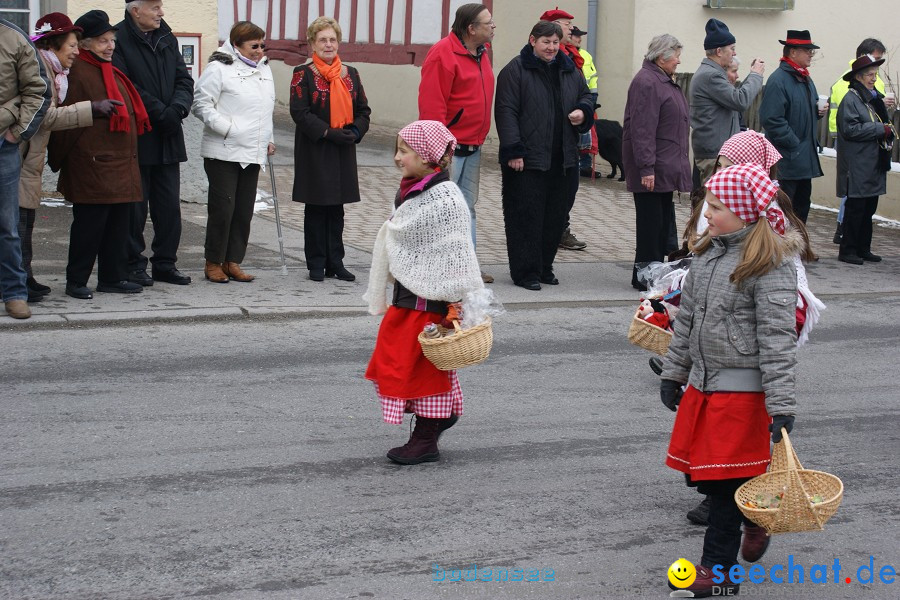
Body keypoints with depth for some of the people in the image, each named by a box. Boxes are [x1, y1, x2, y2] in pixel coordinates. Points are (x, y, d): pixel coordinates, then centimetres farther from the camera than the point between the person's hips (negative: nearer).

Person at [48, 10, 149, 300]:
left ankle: (112, 277, 19)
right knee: (89, 224, -4)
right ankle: (76, 281, 3)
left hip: (121, 164, 9)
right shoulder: (78, 72, -11)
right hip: (91, 164, -9)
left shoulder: (112, 72, 18)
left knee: (118, 222, 11)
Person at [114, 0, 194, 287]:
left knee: (169, 205, 8)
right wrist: (161, 112, -17)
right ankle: (134, 265, 11)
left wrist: (177, 108, -9)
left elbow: (184, 80, 10)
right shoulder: (118, 40, -9)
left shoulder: (167, 39, 13)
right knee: (135, 206, 1)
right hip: (134, 140, -6)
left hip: (167, 139, 6)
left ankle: (165, 263, 17)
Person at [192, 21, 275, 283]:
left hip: (252, 153, 7)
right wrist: (226, 127, -17)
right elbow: (201, 102, -12)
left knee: (245, 210, 8)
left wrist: (269, 139, 17)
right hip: (223, 152, -7)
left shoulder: (264, 69, 15)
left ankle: (233, 262, 17)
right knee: (222, 209, -4)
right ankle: (213, 263, 7)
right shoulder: (219, 68, -9)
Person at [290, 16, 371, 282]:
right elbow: (299, 111, -11)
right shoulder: (303, 75, -4)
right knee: (316, 209, 2)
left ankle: (335, 262, 15)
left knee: (336, 210, 9)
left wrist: (355, 132, -7)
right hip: (314, 151, -4)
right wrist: (328, 133, -19)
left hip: (343, 151, 4)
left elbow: (363, 110, 12)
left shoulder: (350, 74, 10)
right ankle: (316, 265, 9)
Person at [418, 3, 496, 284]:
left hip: (472, 148, 9)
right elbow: (431, 104, -19)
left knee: (466, 207, 12)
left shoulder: (481, 54, 12)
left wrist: (479, 139, 19)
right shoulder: (443, 54, -15)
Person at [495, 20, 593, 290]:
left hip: (563, 158, 6)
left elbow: (585, 95, 27)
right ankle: (525, 272, 3)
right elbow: (506, 111, -9)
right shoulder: (516, 70, -5)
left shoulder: (570, 70, 14)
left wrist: (583, 111, 2)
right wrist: (513, 151, -16)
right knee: (526, 215, -4)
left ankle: (544, 267, 21)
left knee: (556, 215, 9)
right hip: (527, 159, -6)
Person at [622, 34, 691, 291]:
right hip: (652, 171, -10)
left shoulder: (666, 81, 18)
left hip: (666, 168, 10)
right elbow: (641, 129, -21)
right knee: (651, 221, -6)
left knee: (663, 222, 12)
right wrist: (646, 168, -25)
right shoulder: (646, 82, -15)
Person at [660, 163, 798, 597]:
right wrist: (674, 372, 20)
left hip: (743, 391, -8)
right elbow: (687, 317, 16)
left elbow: (777, 340, -19)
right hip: (704, 383, 8)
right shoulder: (707, 253, 8)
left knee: (724, 482, 0)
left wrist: (781, 407, -21)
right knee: (703, 476, 14)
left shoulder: (770, 268, -17)